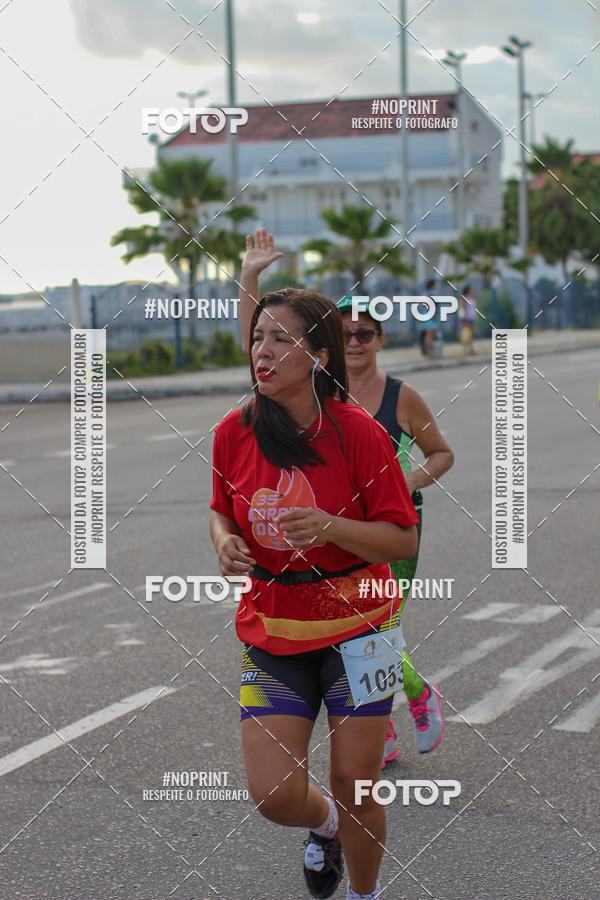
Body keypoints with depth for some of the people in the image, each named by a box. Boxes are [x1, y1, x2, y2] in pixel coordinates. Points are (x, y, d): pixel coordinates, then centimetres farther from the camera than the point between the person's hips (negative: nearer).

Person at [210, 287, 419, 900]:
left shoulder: (358, 433, -14)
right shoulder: (233, 433, -4)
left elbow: (403, 540, -11)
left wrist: (329, 526, -27)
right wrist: (225, 541, -9)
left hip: (355, 625, -2)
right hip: (270, 627, 3)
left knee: (355, 790, 3)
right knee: (273, 795, -6)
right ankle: (325, 824, 31)